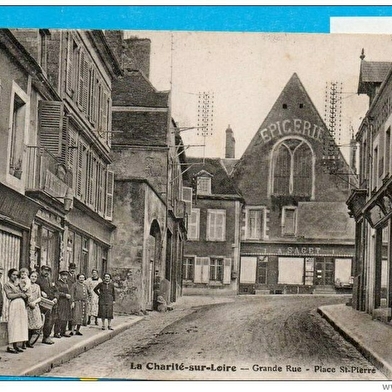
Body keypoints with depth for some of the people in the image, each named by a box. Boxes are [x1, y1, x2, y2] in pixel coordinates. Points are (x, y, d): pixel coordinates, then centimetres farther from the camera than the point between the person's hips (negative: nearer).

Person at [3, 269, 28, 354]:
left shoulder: (17, 283, 20)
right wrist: (20, 294, -8)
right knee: (13, 325, -10)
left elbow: (25, 295, 13)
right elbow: (9, 295, -11)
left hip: (22, 305, 7)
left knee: (20, 325, 4)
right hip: (14, 305, -7)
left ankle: (15, 345, 7)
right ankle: (10, 346, -10)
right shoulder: (7, 284, 2)